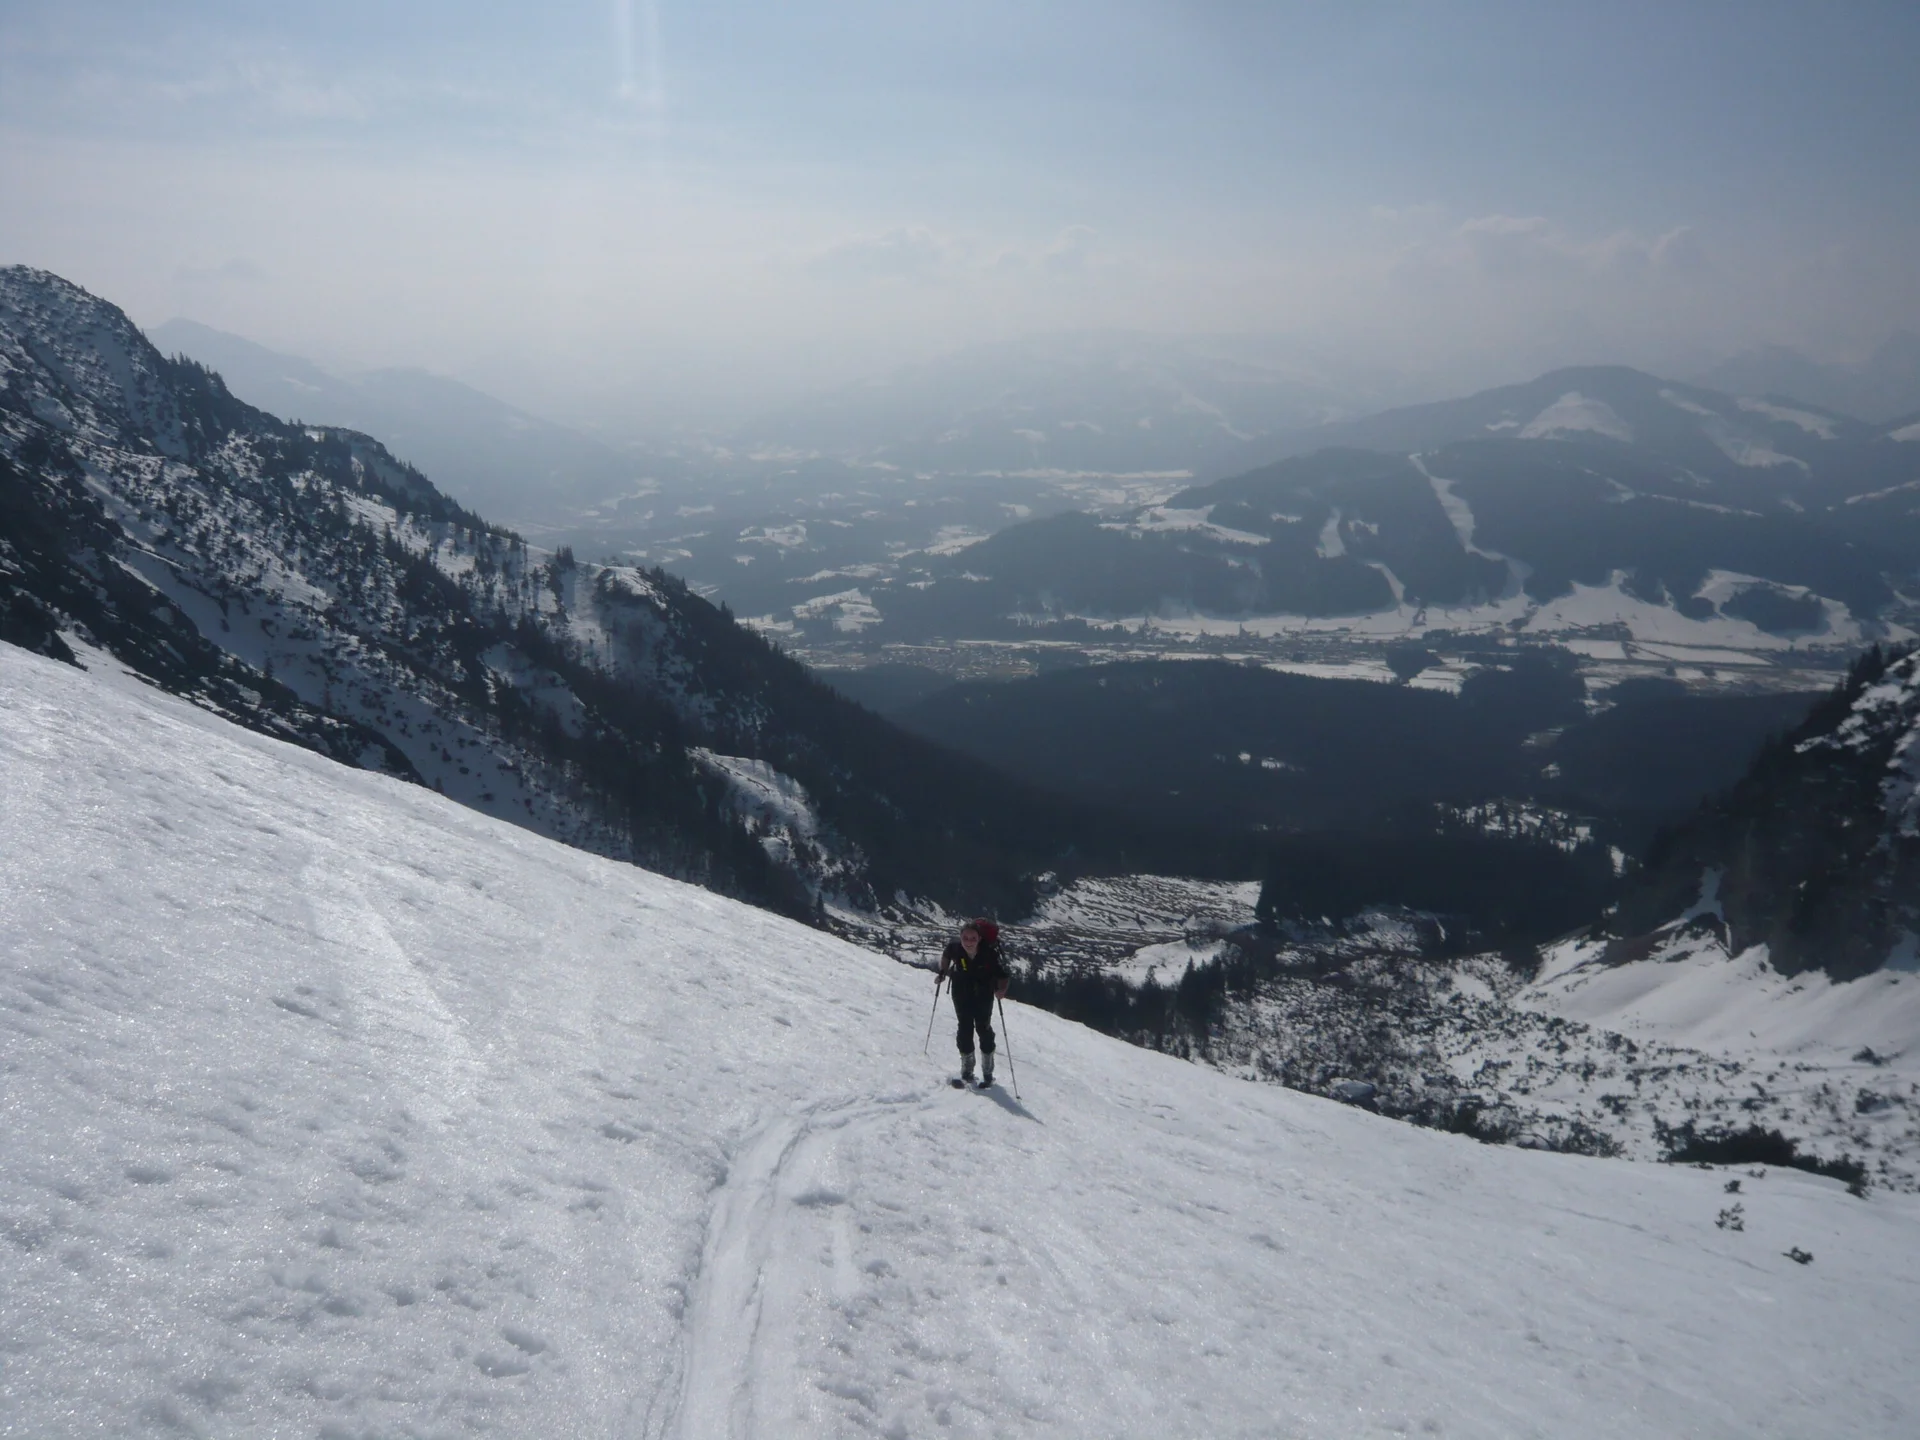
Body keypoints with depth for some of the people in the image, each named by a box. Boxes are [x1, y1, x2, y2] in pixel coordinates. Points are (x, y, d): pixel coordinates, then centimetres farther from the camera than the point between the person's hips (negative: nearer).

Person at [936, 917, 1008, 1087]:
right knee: (965, 1028, 4)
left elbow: (1002, 975, -24)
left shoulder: (989, 953, -32)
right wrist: (942, 972, -6)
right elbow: (946, 955, -1)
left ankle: (987, 1072, 17)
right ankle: (967, 1070, 18)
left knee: (983, 1028, 3)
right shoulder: (954, 947, -26)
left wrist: (1000, 989, -41)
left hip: (983, 992, -2)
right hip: (962, 991, 2)